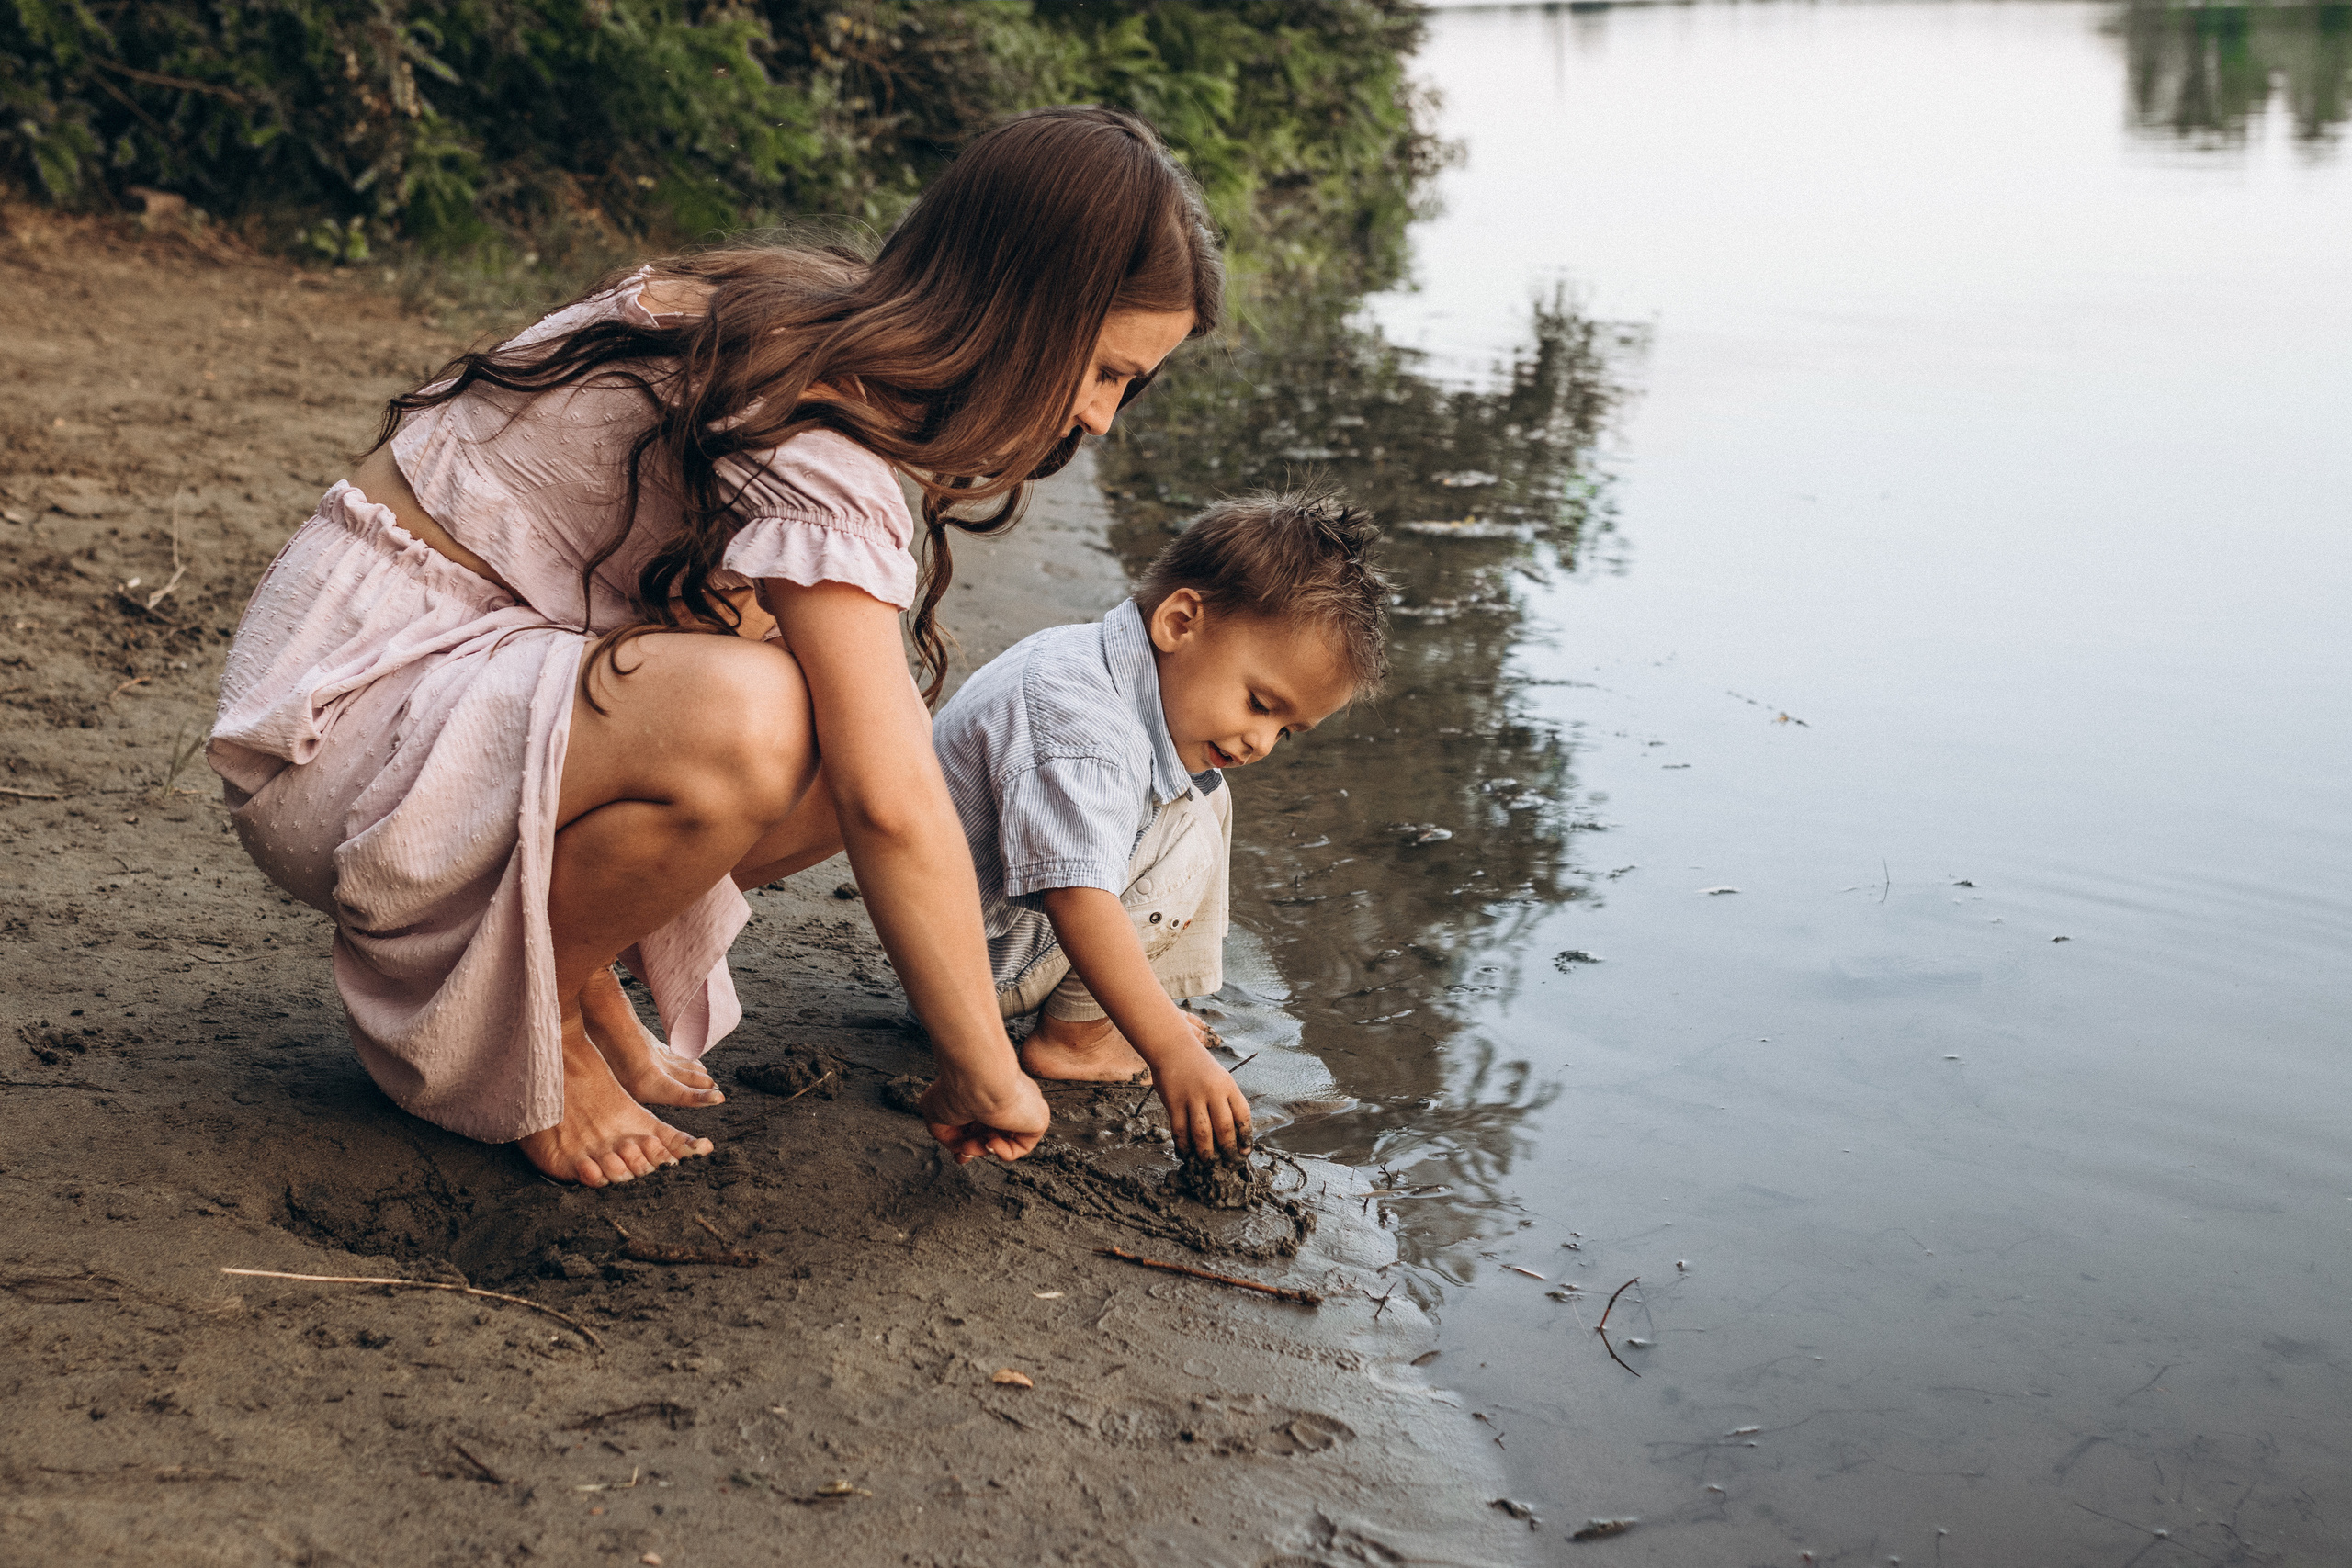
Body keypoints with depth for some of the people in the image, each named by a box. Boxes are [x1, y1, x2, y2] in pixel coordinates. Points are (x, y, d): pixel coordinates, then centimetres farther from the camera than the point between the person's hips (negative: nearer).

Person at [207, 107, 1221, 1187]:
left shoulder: (802, 320, 3)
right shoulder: (812, 435, -26)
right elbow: (893, 809, -29)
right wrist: (986, 1075, -21)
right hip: (352, 707, -9)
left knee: (864, 728, -5)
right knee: (743, 726, -35)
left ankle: (574, 967, 8)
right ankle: (525, 1018, -8)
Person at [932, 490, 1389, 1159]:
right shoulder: (1077, 726, -34)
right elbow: (1076, 896, -43)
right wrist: (1173, 1053, -48)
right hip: (979, 960, -10)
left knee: (1203, 798, 11)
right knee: (1186, 840, -19)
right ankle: (1074, 1036, -11)